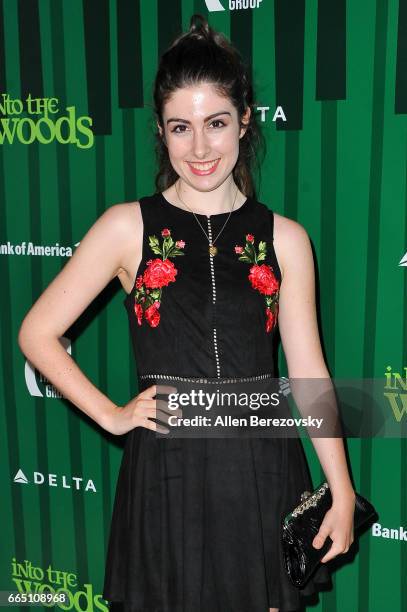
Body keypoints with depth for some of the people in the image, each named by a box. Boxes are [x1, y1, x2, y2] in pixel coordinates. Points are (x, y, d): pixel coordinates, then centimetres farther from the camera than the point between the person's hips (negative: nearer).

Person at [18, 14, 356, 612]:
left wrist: (343, 492, 1)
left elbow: (307, 370, 2)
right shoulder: (128, 227, -4)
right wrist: (112, 415, -4)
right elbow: (37, 334, 0)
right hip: (168, 474, -1)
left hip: (263, 473, 2)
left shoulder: (285, 238, 1)